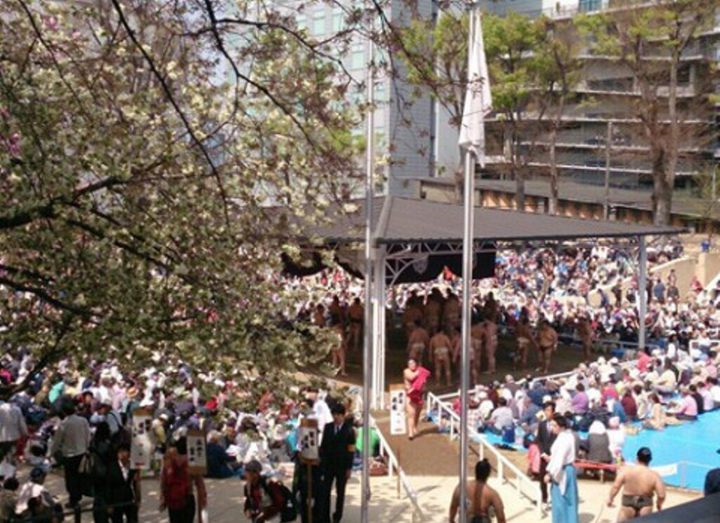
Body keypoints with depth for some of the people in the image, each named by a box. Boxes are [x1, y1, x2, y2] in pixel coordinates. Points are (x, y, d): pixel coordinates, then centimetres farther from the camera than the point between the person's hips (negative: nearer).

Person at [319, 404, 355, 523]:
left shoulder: (349, 430, -6)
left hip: (342, 466, -2)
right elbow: (323, 445, 7)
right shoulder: (328, 427, 4)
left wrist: (349, 468, -8)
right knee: (325, 491, -3)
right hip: (328, 465, 2)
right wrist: (321, 462, 1)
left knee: (340, 492, 7)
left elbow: (351, 450, -6)